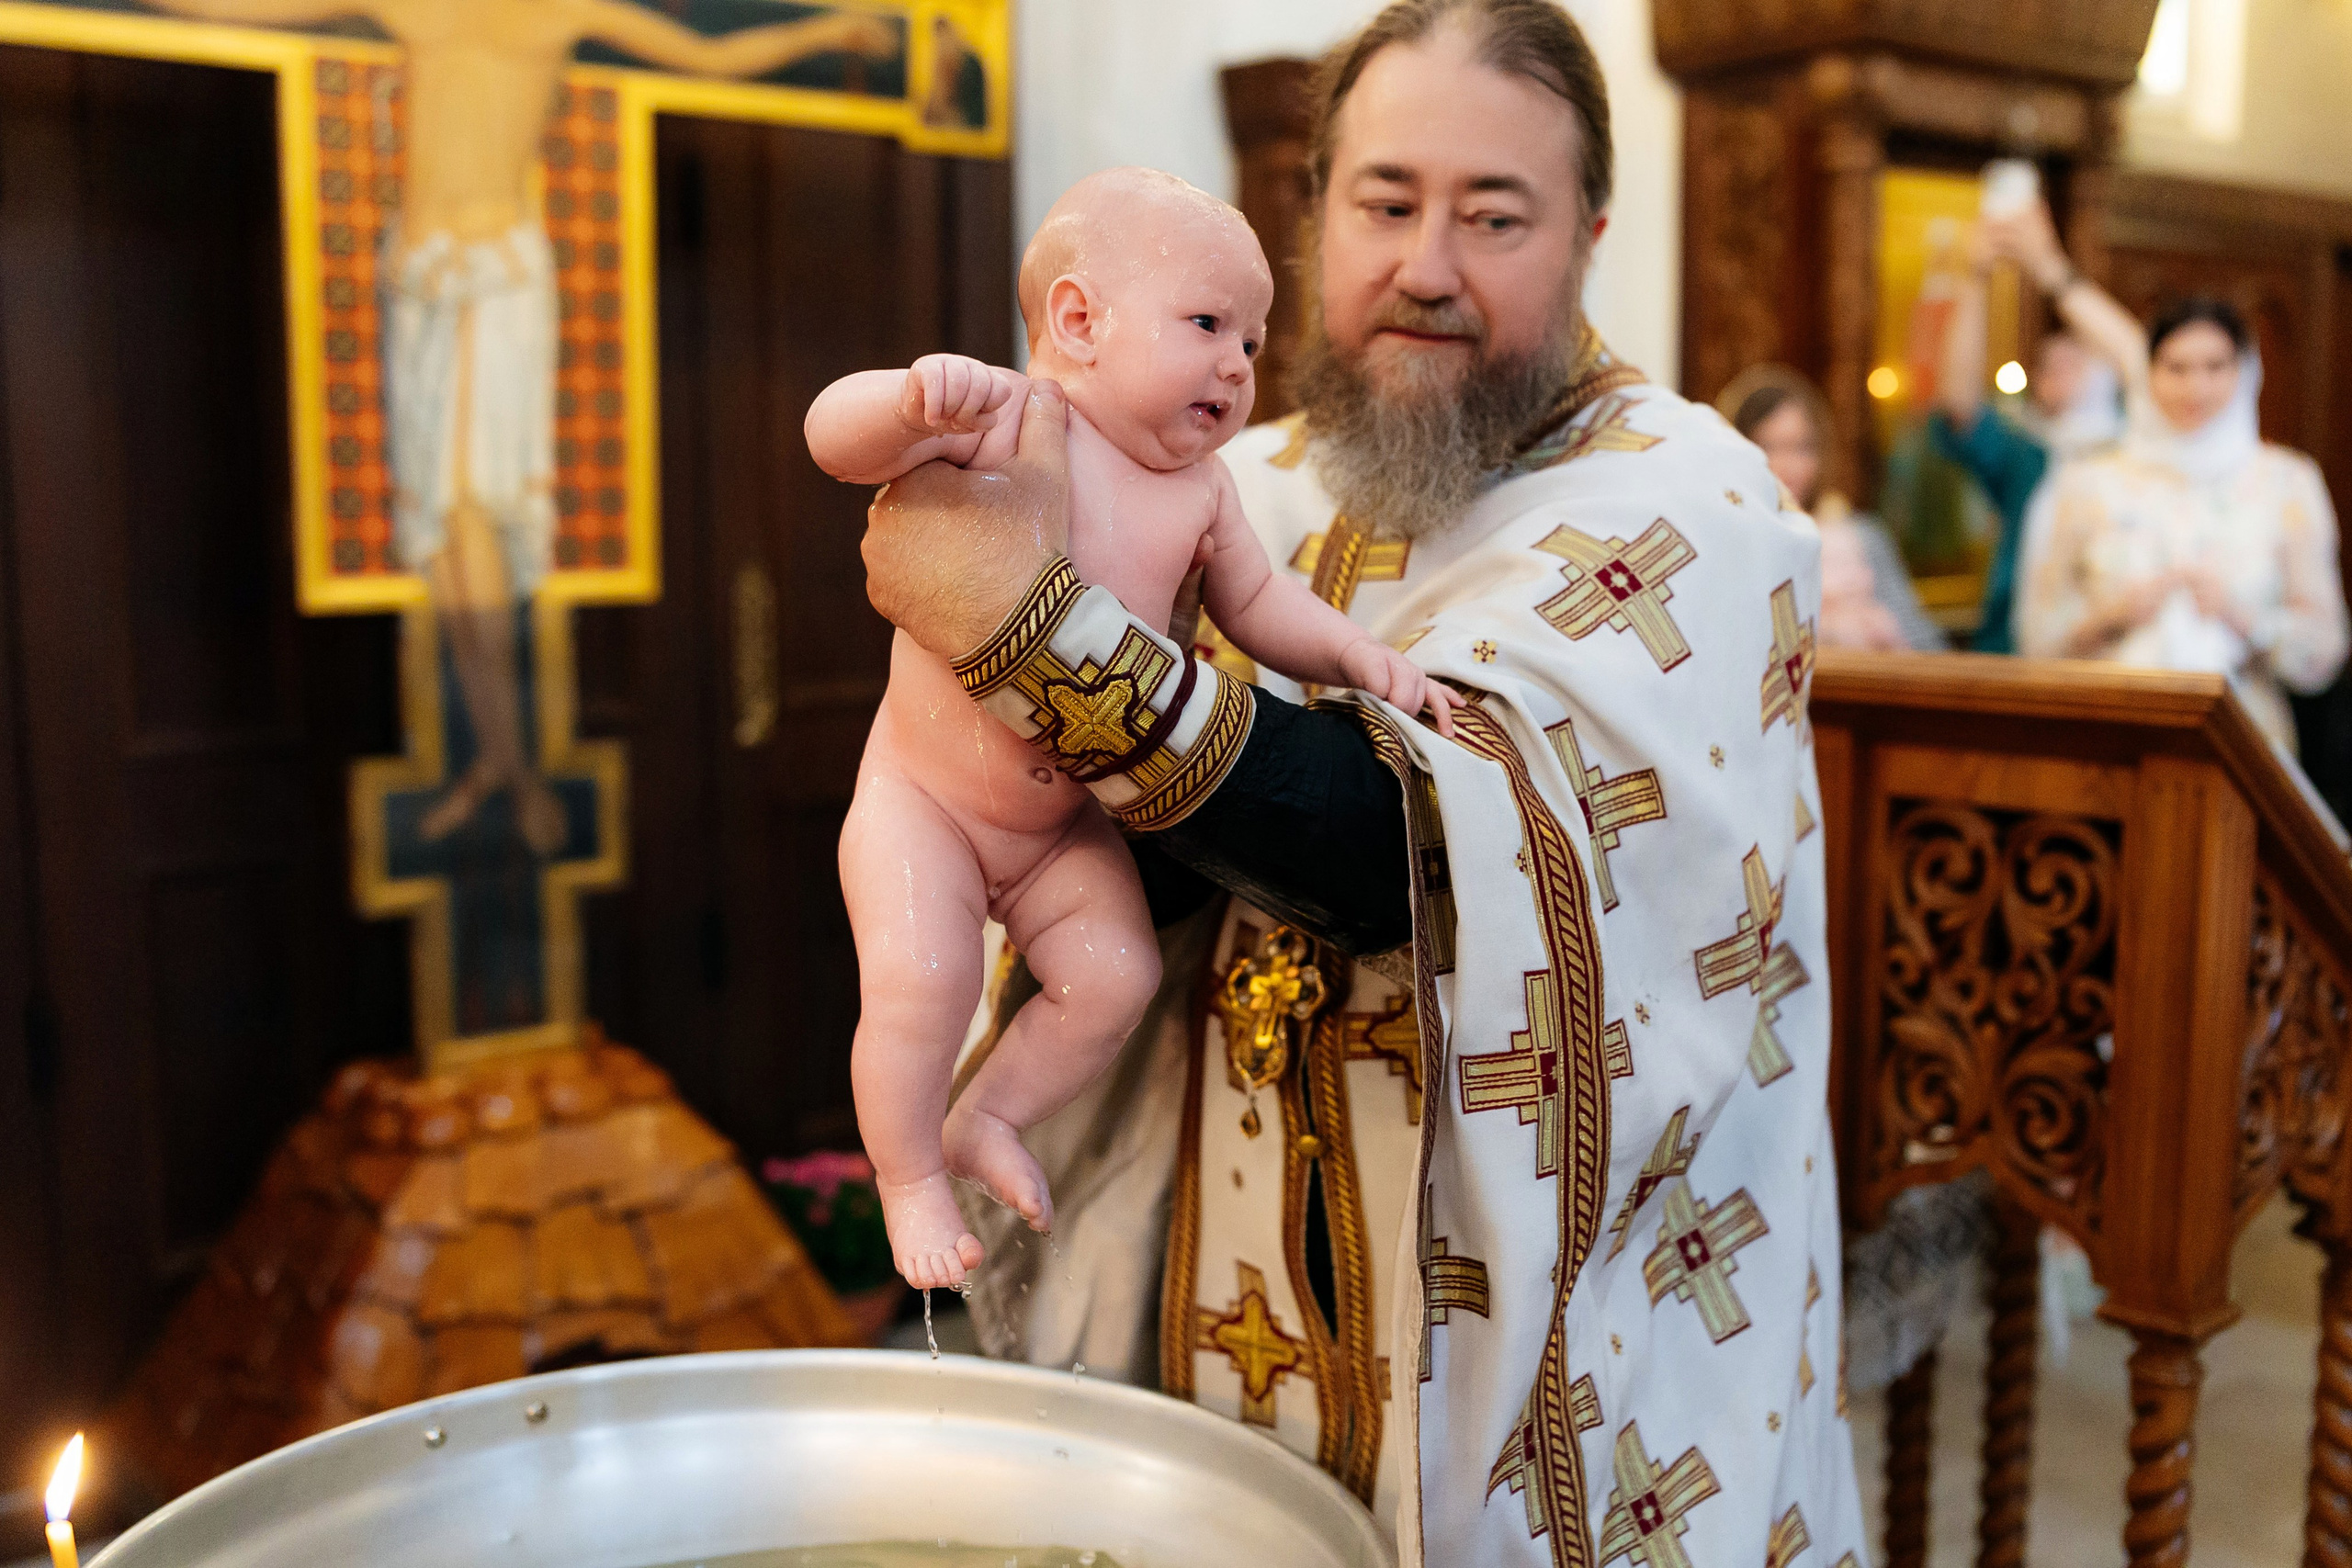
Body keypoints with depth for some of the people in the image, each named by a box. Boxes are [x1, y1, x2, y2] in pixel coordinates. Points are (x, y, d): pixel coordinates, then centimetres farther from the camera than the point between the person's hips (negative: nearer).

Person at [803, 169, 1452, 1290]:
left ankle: (988, 1118, 21)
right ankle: (910, 1176, 10)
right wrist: (914, 395, -47)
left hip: (1064, 822, 6)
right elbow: (834, 437, -26)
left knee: (1115, 975, -6)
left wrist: (1354, 653, -2)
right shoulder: (1002, 420, -18)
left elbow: (1254, 601, 13)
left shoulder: (1199, 489, 0)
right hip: (921, 795, -5)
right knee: (919, 983, -18)